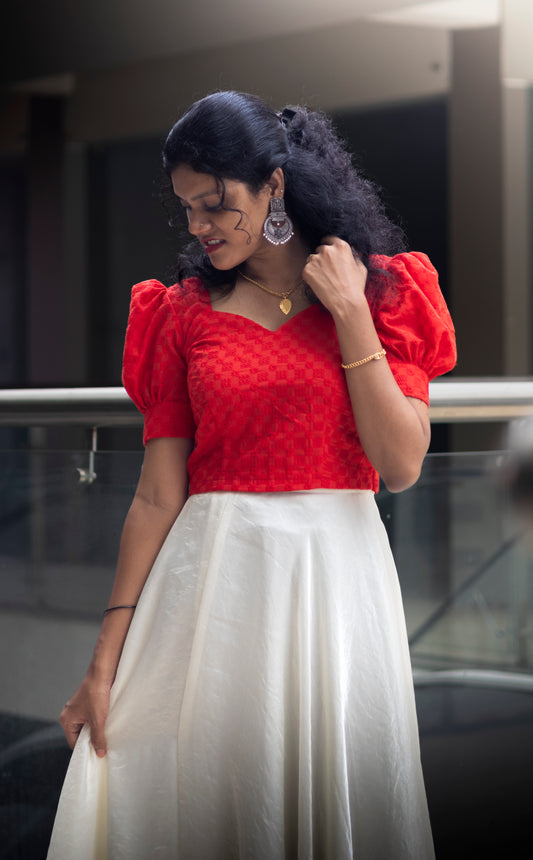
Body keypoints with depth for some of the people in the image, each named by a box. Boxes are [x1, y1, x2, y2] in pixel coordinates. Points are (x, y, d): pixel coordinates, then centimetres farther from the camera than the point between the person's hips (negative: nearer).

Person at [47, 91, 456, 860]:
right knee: (206, 797, 4)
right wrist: (105, 659, -4)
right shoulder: (183, 312, 4)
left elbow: (402, 466, -7)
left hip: (337, 573, 0)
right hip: (212, 579, 1)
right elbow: (157, 495, 1)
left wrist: (349, 314, -10)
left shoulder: (383, 290, 2)